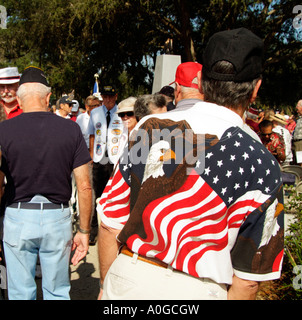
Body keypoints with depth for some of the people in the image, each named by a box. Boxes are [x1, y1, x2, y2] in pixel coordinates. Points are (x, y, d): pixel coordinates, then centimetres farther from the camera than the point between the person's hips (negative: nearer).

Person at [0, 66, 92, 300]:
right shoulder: (71, 129, -5)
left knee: (21, 293, 16)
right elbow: (85, 187, -6)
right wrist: (84, 231, 4)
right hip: (58, 218, 1)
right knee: (58, 293, 17)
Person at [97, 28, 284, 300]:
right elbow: (247, 279, -7)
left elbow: (111, 222, -1)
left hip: (125, 280, 2)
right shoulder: (262, 166, -12)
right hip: (196, 291, -1)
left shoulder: (150, 126, -6)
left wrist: (107, 284, 14)